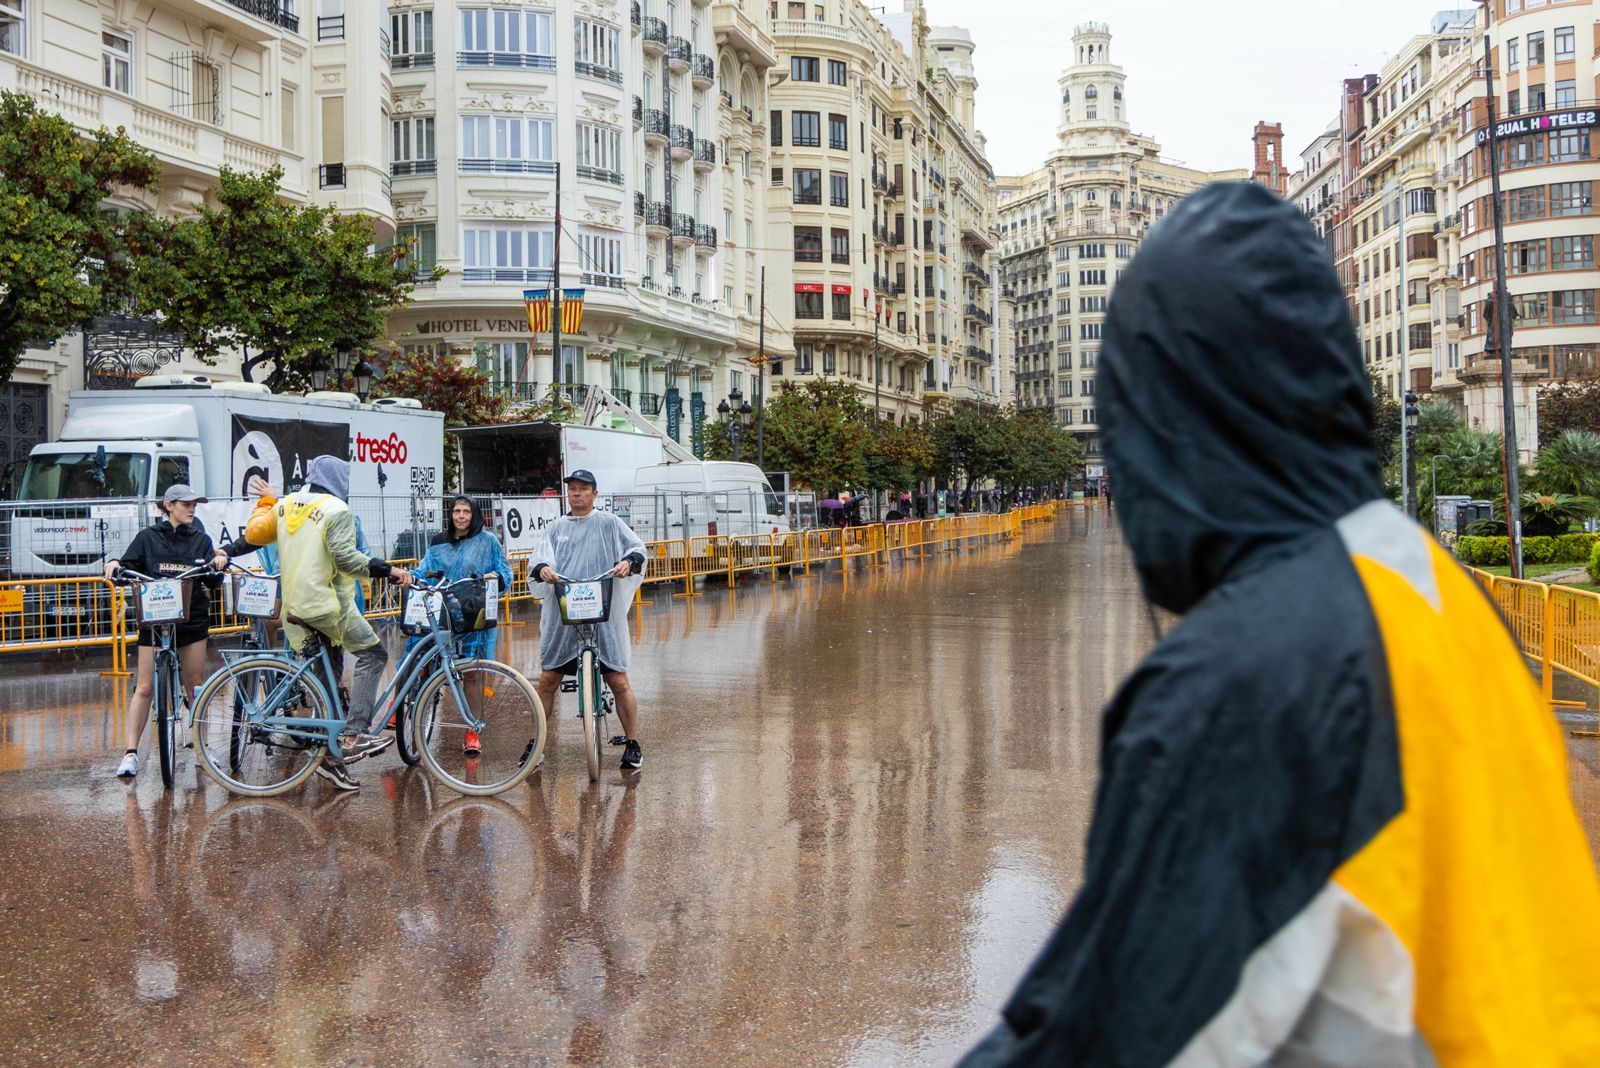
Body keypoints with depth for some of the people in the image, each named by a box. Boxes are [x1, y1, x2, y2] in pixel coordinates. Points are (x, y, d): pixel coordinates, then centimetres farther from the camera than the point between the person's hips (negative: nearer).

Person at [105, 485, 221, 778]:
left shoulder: (200, 539, 9)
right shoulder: (148, 537, 4)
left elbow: (212, 581, 3)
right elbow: (128, 570, 1)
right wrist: (115, 566, -20)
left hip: (192, 621, 2)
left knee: (196, 687, 7)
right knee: (144, 688, -4)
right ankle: (130, 754, -1)